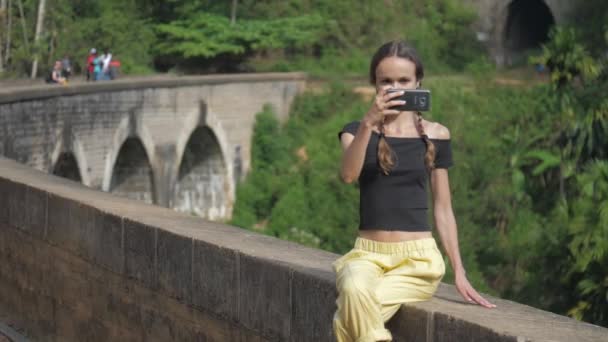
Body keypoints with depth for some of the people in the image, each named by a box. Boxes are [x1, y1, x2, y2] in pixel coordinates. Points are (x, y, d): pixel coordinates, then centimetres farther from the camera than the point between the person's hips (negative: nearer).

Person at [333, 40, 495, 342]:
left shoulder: (435, 135, 5)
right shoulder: (357, 131, 5)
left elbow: (443, 209, 9)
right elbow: (348, 174, -18)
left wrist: (459, 272, 3)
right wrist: (368, 123, -31)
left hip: (418, 258, -1)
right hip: (368, 253, 1)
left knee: (350, 317, -29)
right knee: (354, 292, -36)